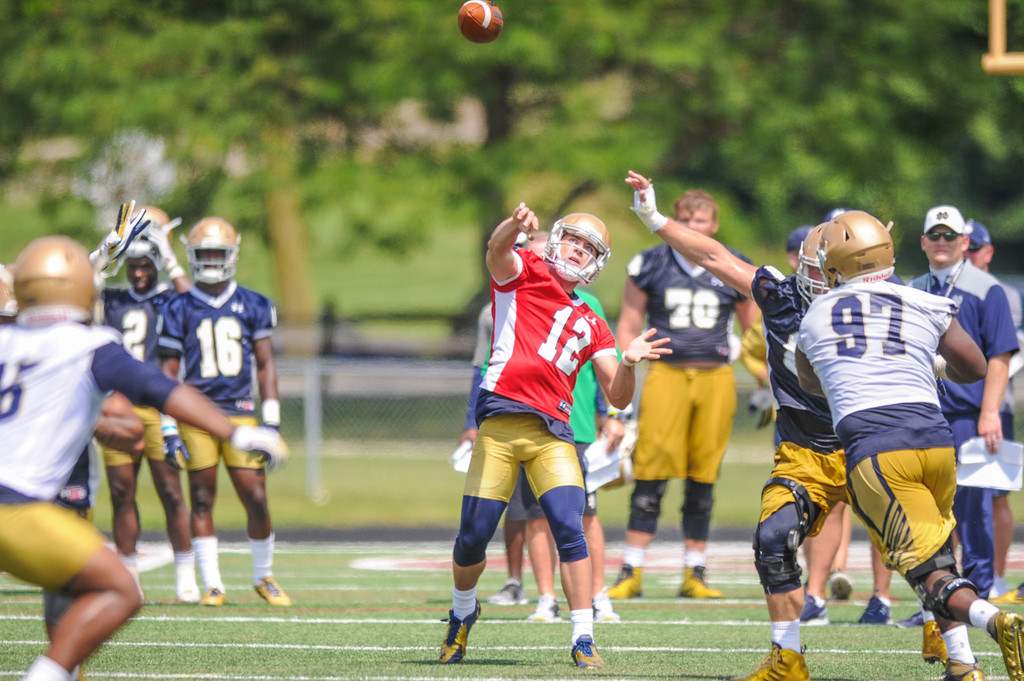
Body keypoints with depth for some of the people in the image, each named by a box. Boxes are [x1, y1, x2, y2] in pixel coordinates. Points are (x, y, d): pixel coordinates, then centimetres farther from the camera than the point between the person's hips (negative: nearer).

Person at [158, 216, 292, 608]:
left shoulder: (253, 307, 8)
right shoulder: (179, 310, 5)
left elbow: (265, 366, 9)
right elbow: (168, 370, 6)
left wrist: (271, 421, 2)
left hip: (240, 412, 0)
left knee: (256, 499, -3)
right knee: (202, 499, 0)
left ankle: (263, 577, 16)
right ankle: (212, 584, 7)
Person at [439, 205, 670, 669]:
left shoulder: (591, 326, 21)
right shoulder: (523, 274, 10)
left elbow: (617, 398, 16)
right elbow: (497, 252, -15)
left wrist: (628, 363, -5)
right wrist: (516, 225, -38)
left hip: (552, 432, 3)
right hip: (501, 418, -3)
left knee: (570, 530, -13)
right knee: (473, 539, 2)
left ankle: (583, 640, -9)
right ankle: (462, 612, 31)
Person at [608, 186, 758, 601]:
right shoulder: (650, 266, 4)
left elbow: (755, 332, 15)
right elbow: (629, 328, 9)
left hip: (716, 378, 1)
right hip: (667, 375, -1)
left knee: (702, 481, 5)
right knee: (650, 477, -7)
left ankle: (695, 575, 12)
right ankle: (631, 575, -2)